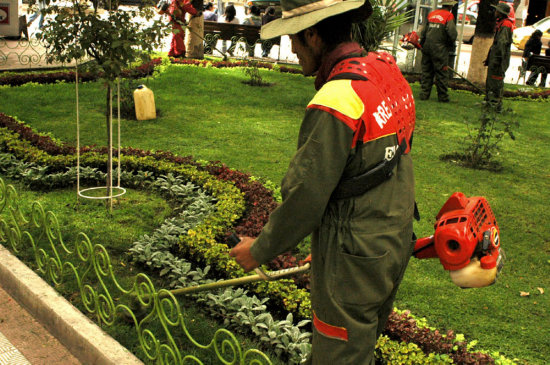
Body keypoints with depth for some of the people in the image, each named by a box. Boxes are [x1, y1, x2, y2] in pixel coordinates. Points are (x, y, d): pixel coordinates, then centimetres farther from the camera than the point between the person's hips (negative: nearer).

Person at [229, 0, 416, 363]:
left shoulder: (335, 102, -26)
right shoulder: (388, 71, 2)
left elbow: (305, 197, -21)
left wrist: (261, 249, -7)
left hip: (353, 261, -9)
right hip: (395, 243, 9)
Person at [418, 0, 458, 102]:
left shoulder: (431, 14, 10)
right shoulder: (449, 16, -7)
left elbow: (423, 32, 12)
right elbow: (453, 33, -14)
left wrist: (422, 45, 20)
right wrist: (451, 44, 4)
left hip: (427, 47, 5)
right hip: (440, 48, -5)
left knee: (426, 72, 11)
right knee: (442, 74, 1)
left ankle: (424, 94, 11)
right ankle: (443, 97, 6)